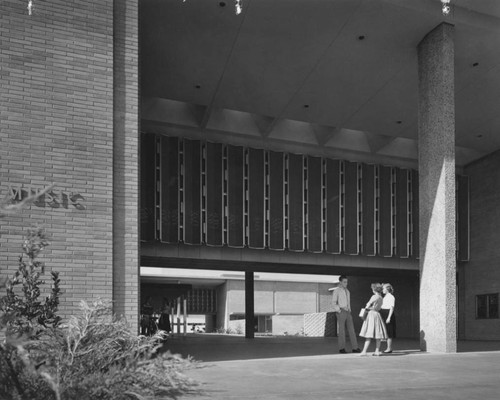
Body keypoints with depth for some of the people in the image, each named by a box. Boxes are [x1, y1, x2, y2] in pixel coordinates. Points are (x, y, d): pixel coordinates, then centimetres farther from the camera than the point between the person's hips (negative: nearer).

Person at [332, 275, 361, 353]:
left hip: (348, 312, 6)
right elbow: (334, 302, -4)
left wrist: (349, 310, 12)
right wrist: (339, 310, -11)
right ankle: (341, 348, 4)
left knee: (351, 330, 1)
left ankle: (355, 348, 1)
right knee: (341, 330, -3)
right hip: (341, 311, -6)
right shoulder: (337, 291, -1)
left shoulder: (347, 291, 18)